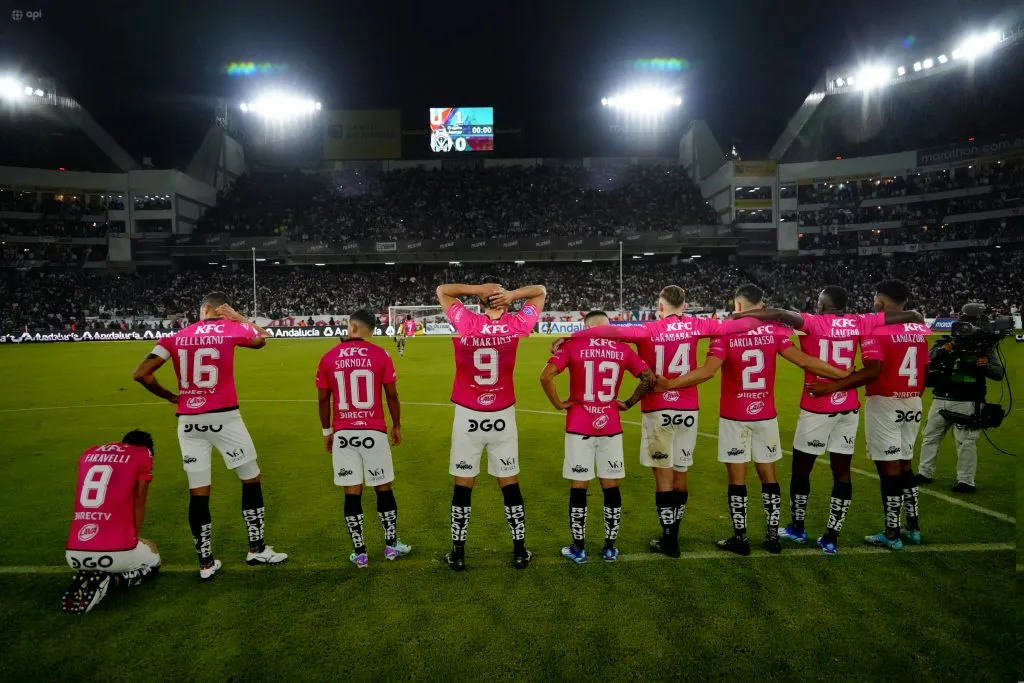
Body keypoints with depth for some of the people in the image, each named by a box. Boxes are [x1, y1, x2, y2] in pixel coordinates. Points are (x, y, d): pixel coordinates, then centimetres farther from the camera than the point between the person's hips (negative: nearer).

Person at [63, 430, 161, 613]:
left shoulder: (88, 453, 18)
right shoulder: (143, 454, 3)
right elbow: (139, 504, 8)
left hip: (74, 554, 6)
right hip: (116, 551, -5)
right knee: (153, 561, 29)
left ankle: (83, 579, 6)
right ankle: (110, 581, -1)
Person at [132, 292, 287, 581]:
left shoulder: (176, 337, 7)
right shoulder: (231, 329, 0)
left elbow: (141, 373, 1)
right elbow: (260, 339, 22)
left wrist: (170, 396, 13)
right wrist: (238, 317, 21)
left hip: (189, 421, 3)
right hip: (224, 417, -3)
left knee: (198, 492, 10)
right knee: (251, 479, 13)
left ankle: (206, 563, 18)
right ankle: (256, 549, 21)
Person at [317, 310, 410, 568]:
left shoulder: (329, 358, -1)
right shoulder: (380, 355, -5)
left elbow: (323, 400, 5)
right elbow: (392, 395, -1)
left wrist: (327, 431, 18)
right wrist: (397, 425, 13)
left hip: (343, 434, 1)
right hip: (373, 432, -1)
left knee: (352, 493, 8)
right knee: (383, 488, 13)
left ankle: (359, 553, 17)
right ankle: (391, 545, 25)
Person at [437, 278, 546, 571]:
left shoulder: (465, 323, -10)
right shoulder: (516, 326, -8)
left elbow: (442, 290, 6)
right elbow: (540, 291, 7)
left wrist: (475, 289, -6)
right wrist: (513, 294, -10)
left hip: (467, 416, -1)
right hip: (502, 417, 1)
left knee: (463, 486, 11)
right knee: (510, 485, 13)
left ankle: (458, 553, 21)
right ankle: (519, 552, 24)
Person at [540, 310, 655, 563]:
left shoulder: (573, 346, -5)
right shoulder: (622, 349, 4)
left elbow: (546, 376, -16)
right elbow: (649, 378, 5)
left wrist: (558, 404, -4)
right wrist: (628, 403, 12)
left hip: (579, 427, -2)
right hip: (610, 427, 2)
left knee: (578, 487, 7)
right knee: (611, 486, 13)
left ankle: (578, 549, 16)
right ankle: (610, 547, 22)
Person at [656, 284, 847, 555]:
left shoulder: (725, 333, -12)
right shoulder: (775, 331, -3)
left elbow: (708, 371, -22)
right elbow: (804, 361, -5)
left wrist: (668, 384, -18)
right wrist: (843, 375, 6)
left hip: (734, 417, -3)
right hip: (765, 415, 3)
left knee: (737, 479, 5)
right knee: (768, 475, 14)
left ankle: (740, 538, 13)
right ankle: (773, 536, 22)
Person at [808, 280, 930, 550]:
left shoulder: (873, 325, -14)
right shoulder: (920, 327, 8)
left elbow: (873, 370, -24)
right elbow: (927, 370, 12)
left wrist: (832, 387, -25)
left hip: (885, 404, -7)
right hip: (912, 403, 7)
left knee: (889, 468, 0)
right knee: (904, 464, 18)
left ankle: (892, 534, 8)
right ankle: (913, 527, 26)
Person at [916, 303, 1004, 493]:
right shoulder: (946, 343, 2)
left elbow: (999, 374, -6)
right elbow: (929, 360, -12)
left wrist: (986, 366, -28)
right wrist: (941, 350, -31)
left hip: (966, 403, -3)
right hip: (940, 400, 4)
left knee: (966, 442, -1)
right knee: (930, 437, 14)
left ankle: (966, 482, 9)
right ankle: (924, 473, 28)